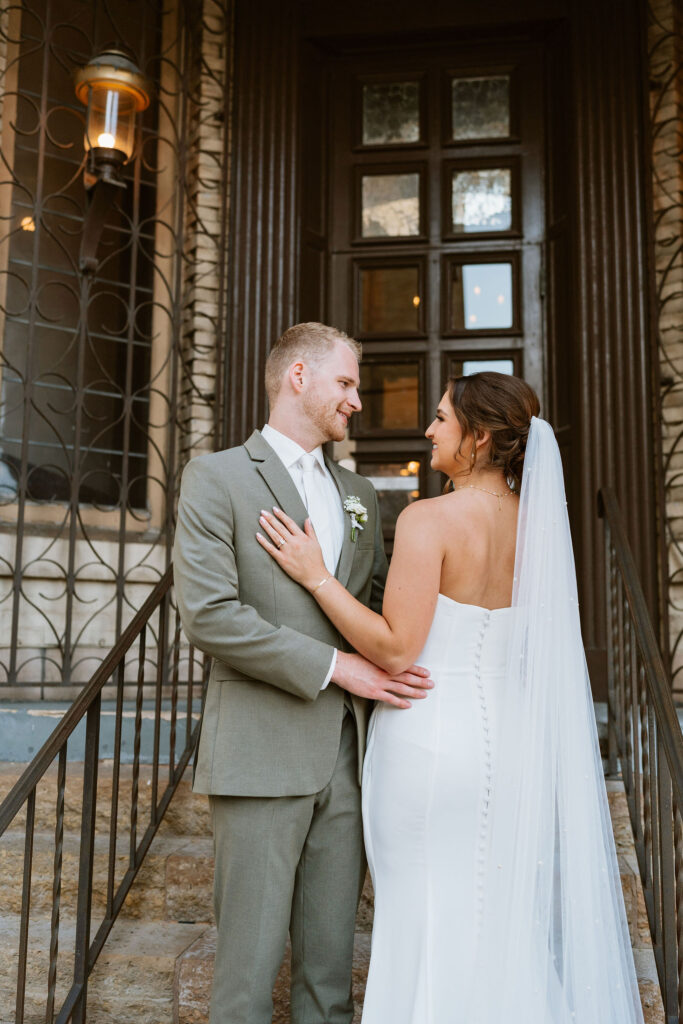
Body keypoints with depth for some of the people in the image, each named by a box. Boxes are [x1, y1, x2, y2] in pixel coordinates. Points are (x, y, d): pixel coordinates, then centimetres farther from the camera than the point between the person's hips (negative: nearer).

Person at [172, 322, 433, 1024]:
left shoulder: (359, 495, 17)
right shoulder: (216, 478, -3)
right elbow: (208, 615, -13)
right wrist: (334, 666, -14)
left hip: (346, 754, 6)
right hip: (261, 754, -5)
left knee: (331, 961, 14)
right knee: (248, 961, 3)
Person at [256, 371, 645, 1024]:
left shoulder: (430, 519, -17)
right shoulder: (533, 520, 3)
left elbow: (396, 650, -20)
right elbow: (537, 646, 11)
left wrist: (315, 575, -16)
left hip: (430, 741, -7)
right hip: (507, 736, 7)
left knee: (427, 926, 9)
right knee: (500, 920, 20)